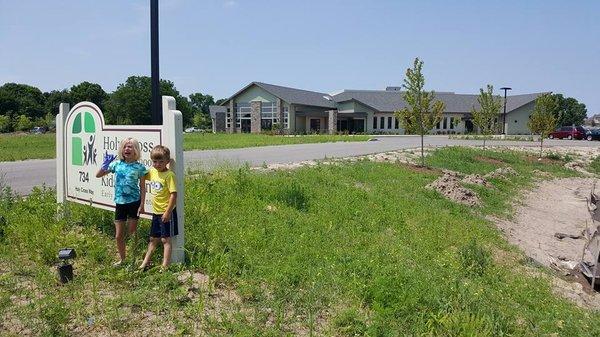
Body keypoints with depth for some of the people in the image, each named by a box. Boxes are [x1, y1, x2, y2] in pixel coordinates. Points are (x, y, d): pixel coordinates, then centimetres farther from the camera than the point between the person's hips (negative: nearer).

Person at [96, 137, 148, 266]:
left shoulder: (139, 167, -6)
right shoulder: (117, 164, 1)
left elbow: (142, 187, -3)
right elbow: (98, 175, 7)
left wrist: (142, 205, -8)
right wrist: (105, 165, -11)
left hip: (134, 202, -3)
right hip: (120, 203, 3)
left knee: (132, 233, 5)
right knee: (119, 235, 9)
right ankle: (122, 259, 27)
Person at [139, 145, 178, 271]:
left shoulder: (169, 175, -18)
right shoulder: (152, 171, 4)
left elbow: (174, 195, -22)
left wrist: (167, 212, -23)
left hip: (167, 212, -7)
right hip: (156, 212, 7)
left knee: (165, 239, 1)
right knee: (153, 239, 20)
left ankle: (165, 266, 9)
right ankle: (145, 262, 33)